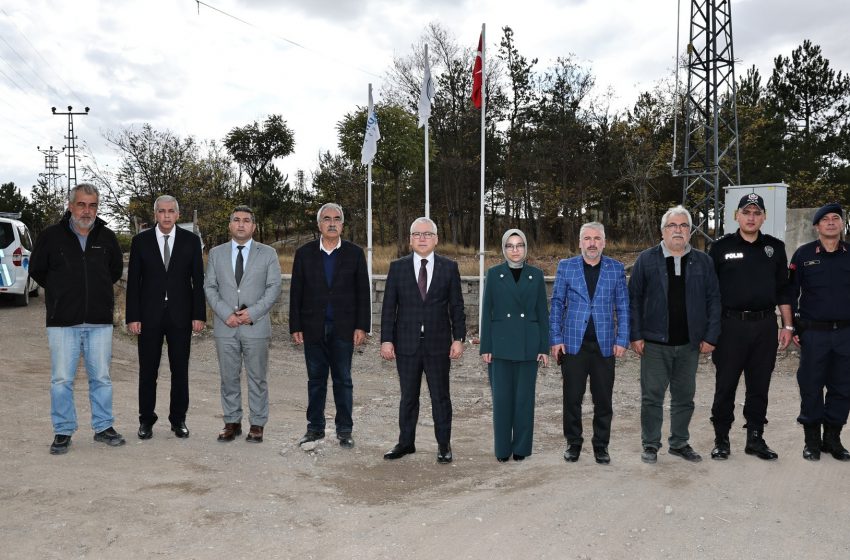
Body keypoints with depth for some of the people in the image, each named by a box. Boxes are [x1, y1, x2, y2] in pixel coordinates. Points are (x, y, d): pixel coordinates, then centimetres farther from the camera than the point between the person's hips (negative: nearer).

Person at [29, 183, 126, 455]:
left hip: (99, 321, 2)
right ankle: (63, 431, 14)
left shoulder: (107, 237, 6)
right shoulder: (51, 236, -1)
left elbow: (116, 270, 20)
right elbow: (36, 270, 10)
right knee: (62, 379, 2)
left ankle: (103, 427, 20)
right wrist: (62, 292, 12)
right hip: (63, 321, -2)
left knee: (101, 378, 8)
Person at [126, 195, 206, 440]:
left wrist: (199, 315, -4)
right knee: (147, 370, 6)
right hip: (149, 316, 0)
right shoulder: (141, 241, 3)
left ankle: (178, 419, 18)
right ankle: (146, 420, 19)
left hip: (180, 315, 0)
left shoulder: (190, 240, 3)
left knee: (180, 370, 6)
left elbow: (198, 280, 2)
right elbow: (133, 281, 2)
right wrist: (132, 317, -5)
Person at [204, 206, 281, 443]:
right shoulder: (216, 253, 10)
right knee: (229, 378, 8)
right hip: (225, 327, 2)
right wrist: (226, 314, -9)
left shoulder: (268, 253, 4)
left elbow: (274, 287, -1)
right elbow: (210, 287, 5)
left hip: (256, 326, -2)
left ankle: (257, 424, 13)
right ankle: (232, 422, 19)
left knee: (257, 378, 3)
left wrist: (252, 312, -13)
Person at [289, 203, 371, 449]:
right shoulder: (304, 253, 5)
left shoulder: (354, 253, 3)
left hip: (343, 328, -1)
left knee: (343, 380, 5)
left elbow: (363, 292, 2)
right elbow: (296, 292, 5)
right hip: (313, 328, 1)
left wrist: (362, 326, -4)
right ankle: (315, 427, 20)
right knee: (316, 379, 9)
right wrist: (295, 327, 0)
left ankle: (344, 430, 14)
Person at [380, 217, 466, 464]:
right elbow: (389, 307, 2)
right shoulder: (397, 267, 3)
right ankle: (406, 442, 24)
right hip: (406, 344, 1)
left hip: (438, 344, -1)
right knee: (408, 397, 11)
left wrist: (458, 338, -3)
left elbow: (456, 306, 2)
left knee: (440, 397, 7)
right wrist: (386, 339, -4)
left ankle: (444, 445, 19)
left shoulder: (449, 267, 2)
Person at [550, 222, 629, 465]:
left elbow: (622, 306, 6)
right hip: (573, 343, 0)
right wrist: (556, 338, -1)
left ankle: (601, 445, 20)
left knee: (603, 399, 6)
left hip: (605, 344, 1)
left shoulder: (616, 269, 6)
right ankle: (573, 443, 18)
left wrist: (622, 340, -2)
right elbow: (557, 304, 5)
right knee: (572, 397, 4)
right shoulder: (566, 267, 5)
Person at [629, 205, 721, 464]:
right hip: (654, 343, -2)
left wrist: (710, 336, -2)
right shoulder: (646, 260, 1)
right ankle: (651, 445, 15)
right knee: (652, 396, 3)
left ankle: (680, 443, 26)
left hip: (690, 344, 2)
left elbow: (713, 300, 5)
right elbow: (634, 299, -1)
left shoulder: (703, 262, 7)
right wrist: (635, 335, -7)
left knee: (684, 397, 12)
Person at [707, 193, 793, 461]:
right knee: (725, 386, 4)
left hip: (765, 326, 3)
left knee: (759, 387, 10)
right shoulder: (721, 247, 0)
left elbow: (783, 290, 12)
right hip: (731, 325, -2)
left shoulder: (775, 247, 8)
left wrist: (787, 326, 7)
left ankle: (755, 438, 22)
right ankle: (721, 439, 16)